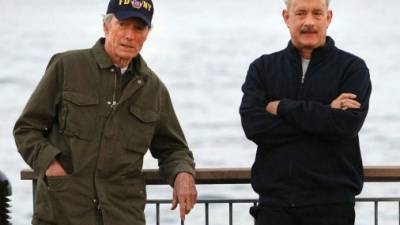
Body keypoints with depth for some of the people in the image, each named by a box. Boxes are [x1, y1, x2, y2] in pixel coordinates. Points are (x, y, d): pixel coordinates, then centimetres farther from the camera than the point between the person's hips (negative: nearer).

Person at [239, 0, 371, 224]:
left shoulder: (352, 68, 3)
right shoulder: (262, 68, 10)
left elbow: (347, 123, -12)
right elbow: (253, 124, -6)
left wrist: (283, 108, -8)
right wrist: (325, 114, -10)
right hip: (275, 202, 2)